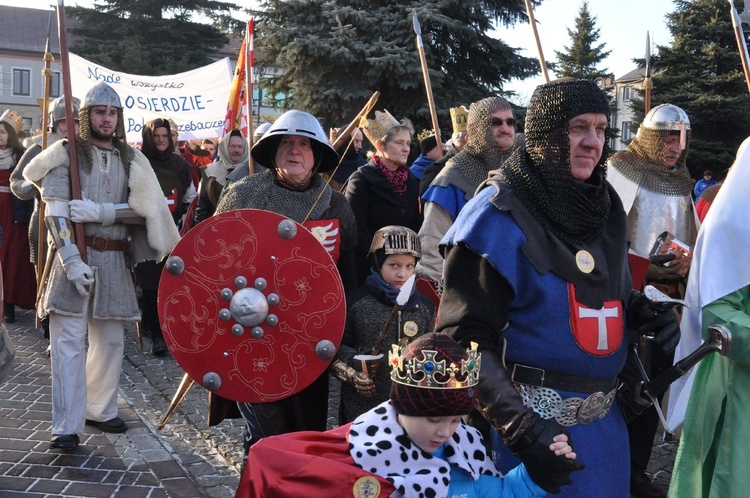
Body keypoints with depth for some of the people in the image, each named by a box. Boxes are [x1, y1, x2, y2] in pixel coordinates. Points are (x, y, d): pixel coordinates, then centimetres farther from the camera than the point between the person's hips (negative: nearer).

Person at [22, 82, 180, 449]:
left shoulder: (130, 160, 8)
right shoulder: (68, 153, -1)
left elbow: (141, 210, -2)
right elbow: (55, 212, -8)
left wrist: (100, 212, -17)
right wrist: (71, 260, -19)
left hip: (114, 259, 4)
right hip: (75, 255, -4)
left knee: (110, 340, 12)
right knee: (69, 341, -5)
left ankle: (100, 410, 28)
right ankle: (67, 426, 1)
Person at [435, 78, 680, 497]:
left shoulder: (606, 208, 6)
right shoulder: (498, 215, -15)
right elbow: (465, 339, -18)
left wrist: (646, 315, -3)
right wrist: (521, 426, -26)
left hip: (605, 420, 7)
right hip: (531, 419, -6)